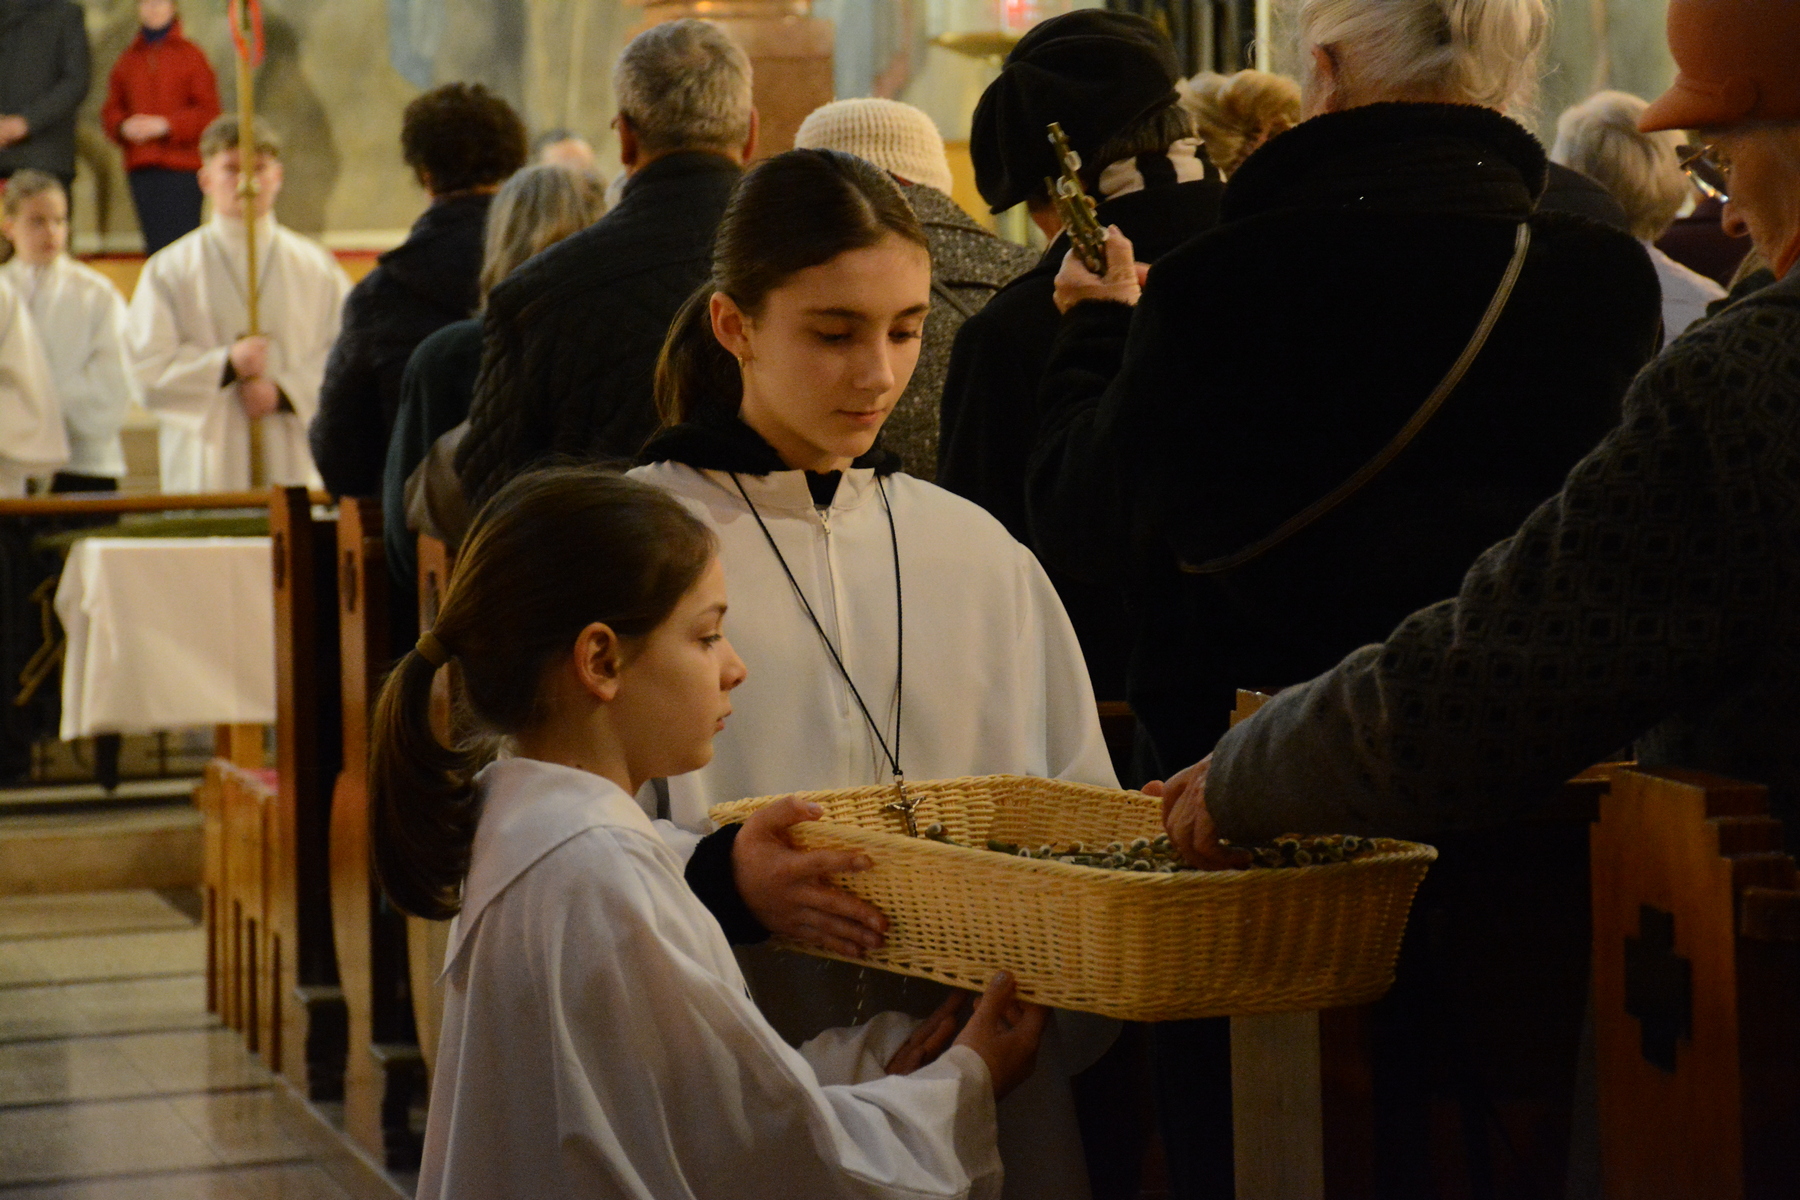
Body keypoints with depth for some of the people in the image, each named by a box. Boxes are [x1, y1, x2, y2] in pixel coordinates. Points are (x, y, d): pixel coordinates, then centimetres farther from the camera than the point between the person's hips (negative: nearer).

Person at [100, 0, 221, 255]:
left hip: (182, 169, -4)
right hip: (140, 170, 4)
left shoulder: (191, 55, 3)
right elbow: (111, 110, 17)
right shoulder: (128, 59, 15)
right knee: (154, 242, 3)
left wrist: (166, 125, -12)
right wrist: (123, 126, -6)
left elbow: (208, 112, -1)